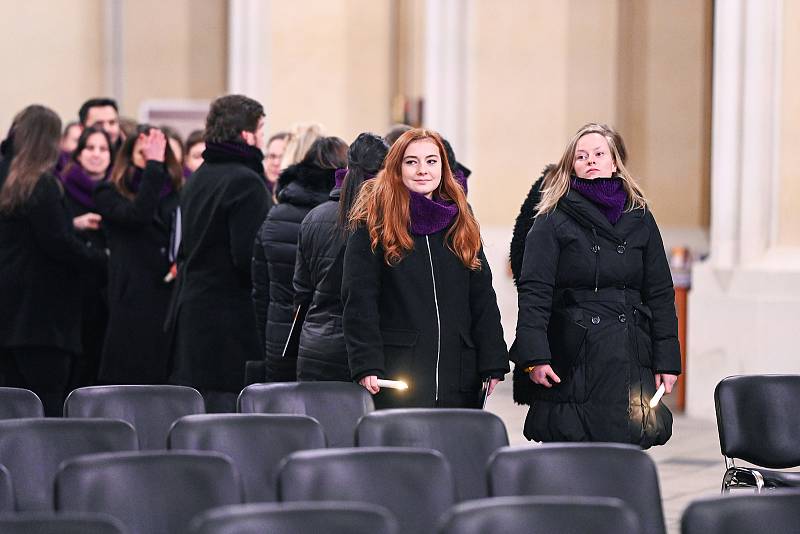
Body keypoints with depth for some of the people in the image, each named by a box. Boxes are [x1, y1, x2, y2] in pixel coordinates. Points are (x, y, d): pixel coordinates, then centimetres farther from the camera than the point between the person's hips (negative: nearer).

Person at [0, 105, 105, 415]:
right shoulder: (42, 184, -14)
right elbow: (58, 244, -17)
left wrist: (72, 225, 25)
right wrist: (102, 260, -5)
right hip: (41, 307, -8)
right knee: (48, 401, -6)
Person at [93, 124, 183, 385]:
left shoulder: (177, 195, 16)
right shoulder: (109, 195, 5)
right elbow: (136, 215, -16)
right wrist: (153, 166, -13)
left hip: (173, 300, 3)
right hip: (134, 303, -3)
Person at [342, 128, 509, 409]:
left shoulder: (461, 222, 14)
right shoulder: (373, 223, 1)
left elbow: (483, 299, 13)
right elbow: (359, 300, -5)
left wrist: (493, 366, 4)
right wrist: (366, 366, -14)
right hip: (396, 378, -4)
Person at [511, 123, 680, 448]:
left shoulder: (640, 220, 13)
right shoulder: (552, 223, 3)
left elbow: (661, 295, 14)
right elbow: (533, 291, -4)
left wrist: (666, 360, 7)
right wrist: (534, 356, -15)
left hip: (630, 366, 3)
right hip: (572, 364, -3)